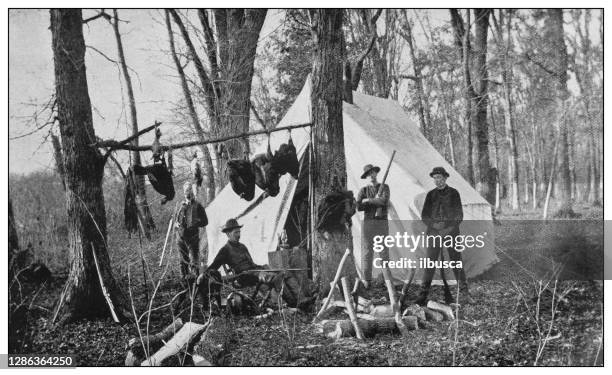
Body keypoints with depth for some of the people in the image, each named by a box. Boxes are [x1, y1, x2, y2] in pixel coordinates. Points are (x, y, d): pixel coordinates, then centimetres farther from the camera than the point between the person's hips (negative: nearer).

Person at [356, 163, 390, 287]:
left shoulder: (385, 187, 6)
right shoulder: (364, 190, 8)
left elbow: (384, 201, -15)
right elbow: (358, 207, -6)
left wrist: (367, 201, -11)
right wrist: (376, 202, -12)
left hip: (382, 222, 0)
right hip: (368, 222, 1)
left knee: (384, 251, -1)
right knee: (367, 251, -2)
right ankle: (367, 281, 2)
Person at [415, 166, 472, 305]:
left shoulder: (454, 193, 4)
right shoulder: (431, 194, 9)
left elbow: (459, 216, 2)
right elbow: (424, 216, 8)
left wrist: (449, 229, -9)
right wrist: (435, 227, -7)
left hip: (451, 233, -1)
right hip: (434, 233, 1)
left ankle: (464, 293, 10)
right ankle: (423, 295, -2)